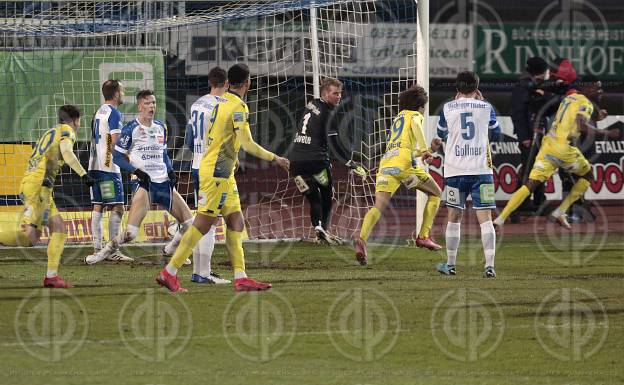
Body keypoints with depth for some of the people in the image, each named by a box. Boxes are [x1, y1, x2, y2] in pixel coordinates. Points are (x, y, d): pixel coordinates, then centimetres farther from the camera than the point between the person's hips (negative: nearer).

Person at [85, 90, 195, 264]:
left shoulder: (161, 127, 14)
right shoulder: (131, 129, -4)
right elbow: (117, 156, -3)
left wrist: (170, 170, 8)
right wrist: (137, 171, -14)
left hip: (163, 182, 6)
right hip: (144, 183, -6)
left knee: (190, 224, 5)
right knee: (131, 232, -20)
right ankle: (103, 253, -2)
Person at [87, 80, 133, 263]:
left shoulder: (99, 112, 17)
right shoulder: (114, 113, -9)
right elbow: (115, 144, -16)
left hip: (94, 166, 9)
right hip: (108, 167, -9)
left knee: (97, 207, 9)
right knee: (117, 208, -7)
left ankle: (97, 249, 9)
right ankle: (114, 251, -11)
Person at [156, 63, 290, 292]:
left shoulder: (222, 101, 11)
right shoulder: (238, 107, -15)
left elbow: (207, 138, 19)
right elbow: (248, 145, -19)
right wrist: (275, 159, -8)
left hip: (223, 174, 9)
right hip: (217, 173, -9)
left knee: (236, 222, 6)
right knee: (202, 224, -7)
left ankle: (240, 278, 3)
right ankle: (169, 273, -5)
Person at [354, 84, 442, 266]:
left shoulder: (397, 119, 37)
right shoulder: (414, 115, 15)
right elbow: (415, 125, -11)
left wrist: (429, 149, 40)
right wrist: (424, 149, -14)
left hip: (385, 163, 6)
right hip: (403, 163, -6)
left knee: (379, 206, -10)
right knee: (435, 193, 14)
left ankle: (362, 239, -35)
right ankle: (423, 236, 6)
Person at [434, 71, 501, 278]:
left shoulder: (447, 108, 3)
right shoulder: (486, 108, 3)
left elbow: (441, 134, 21)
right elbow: (495, 134, 20)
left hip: (455, 171, 0)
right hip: (481, 169, 0)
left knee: (454, 218, 13)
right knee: (485, 219, -4)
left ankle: (450, 264, 20)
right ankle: (490, 265, -16)